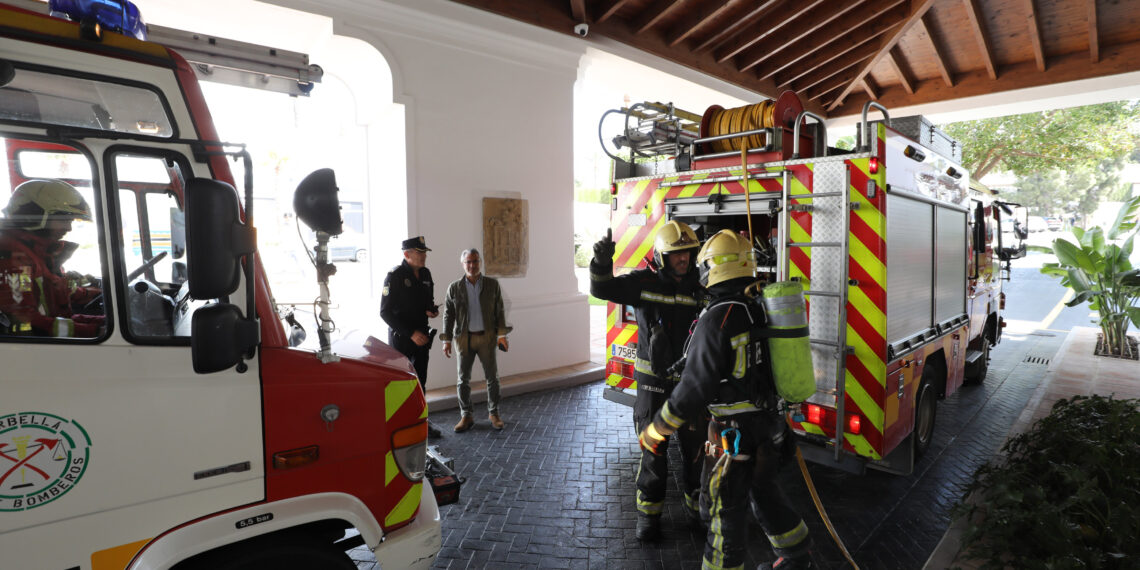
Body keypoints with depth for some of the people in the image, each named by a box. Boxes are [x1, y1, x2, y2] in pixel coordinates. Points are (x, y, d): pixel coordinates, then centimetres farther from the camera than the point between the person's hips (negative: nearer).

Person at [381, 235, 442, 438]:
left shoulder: (425, 274, 7)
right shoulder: (395, 276, -14)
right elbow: (385, 312, -16)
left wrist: (431, 310, -4)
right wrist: (411, 333, -21)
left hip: (421, 336, 7)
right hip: (401, 338, -7)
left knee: (420, 381, 15)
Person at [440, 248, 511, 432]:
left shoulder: (492, 285, 2)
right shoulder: (454, 288, 1)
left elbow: (499, 311, 5)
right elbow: (448, 315, 3)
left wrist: (502, 334, -1)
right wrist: (447, 340, -2)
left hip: (487, 336, 0)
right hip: (463, 338, 0)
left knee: (492, 377, 5)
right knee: (463, 379, 5)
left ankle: (493, 413, 21)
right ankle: (466, 416, 19)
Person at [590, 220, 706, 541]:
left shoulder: (700, 286, -3)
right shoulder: (644, 282, -8)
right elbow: (602, 288, -12)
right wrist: (602, 261, -32)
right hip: (653, 382, -2)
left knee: (695, 448, 14)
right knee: (653, 450, 7)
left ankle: (696, 506, 36)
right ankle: (649, 512, 25)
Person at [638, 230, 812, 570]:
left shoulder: (717, 319, -24)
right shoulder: (764, 308, 2)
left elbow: (694, 389, -24)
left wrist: (654, 433, -15)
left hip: (735, 435, -9)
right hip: (767, 427, 9)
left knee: (724, 510, 7)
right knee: (763, 493, 27)